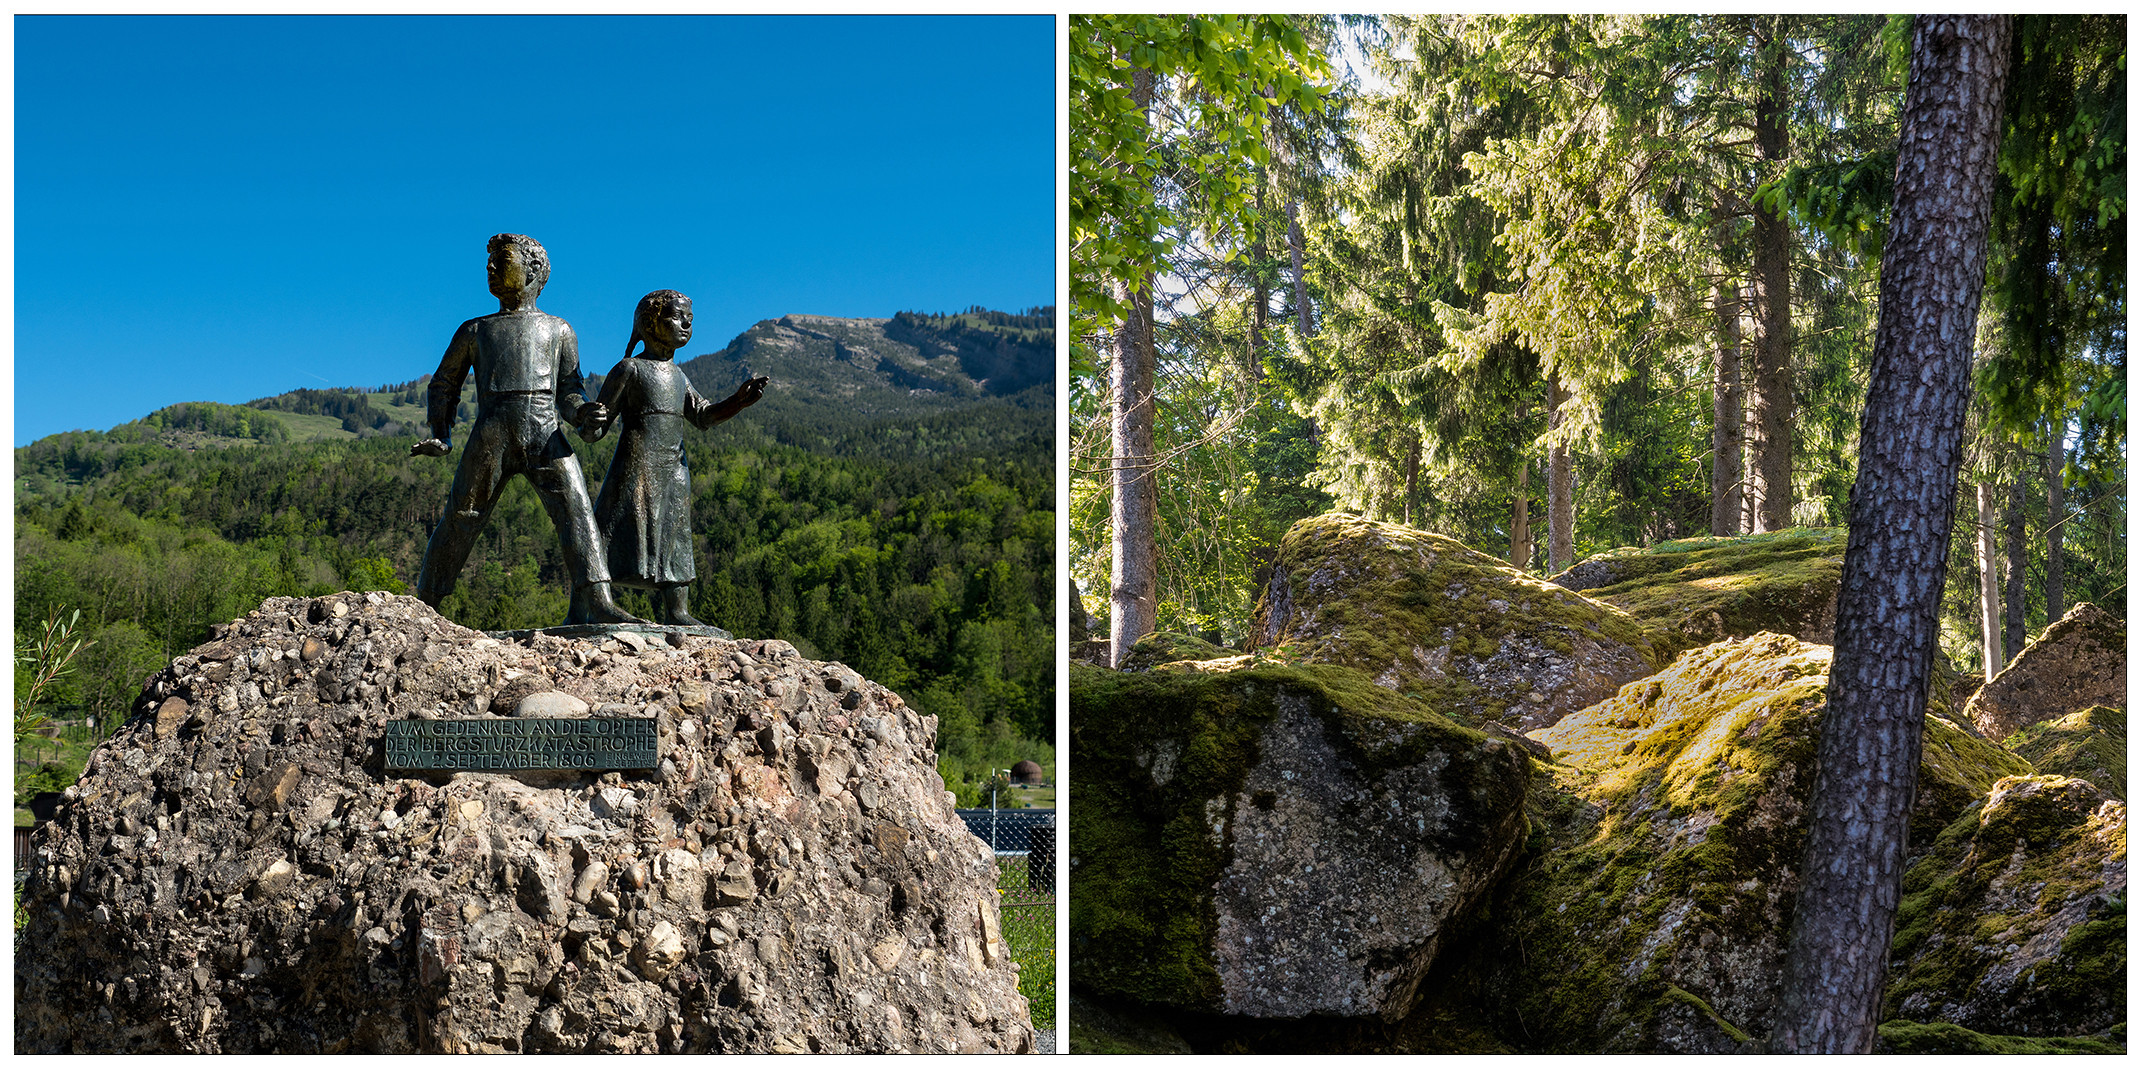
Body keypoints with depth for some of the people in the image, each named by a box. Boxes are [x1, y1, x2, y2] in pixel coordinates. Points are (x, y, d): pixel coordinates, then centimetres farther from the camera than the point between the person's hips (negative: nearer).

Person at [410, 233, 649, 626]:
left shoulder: (558, 330, 22)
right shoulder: (473, 331, 23)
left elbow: (569, 388, 18)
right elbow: (444, 386, 28)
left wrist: (584, 412, -6)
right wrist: (441, 438, 13)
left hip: (545, 435, -1)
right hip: (490, 435, 1)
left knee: (576, 509, -18)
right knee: (459, 518, 1)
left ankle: (596, 602, -28)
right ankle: (423, 606, 11)